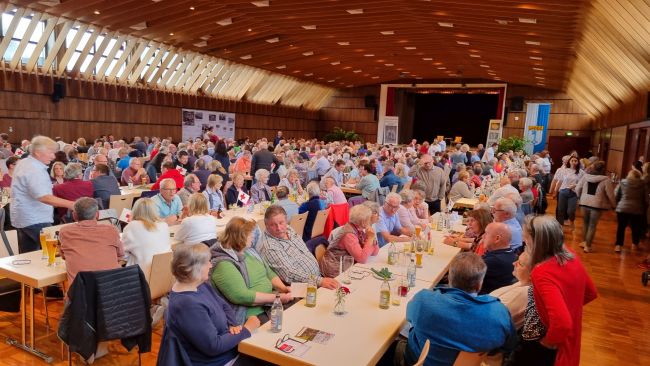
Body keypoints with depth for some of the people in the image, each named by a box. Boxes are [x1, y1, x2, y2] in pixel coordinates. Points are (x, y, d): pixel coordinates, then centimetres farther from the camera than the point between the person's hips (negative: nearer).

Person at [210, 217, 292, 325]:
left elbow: (269, 273, 17)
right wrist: (277, 297, -20)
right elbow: (242, 296, -24)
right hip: (252, 315, -8)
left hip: (270, 304, 9)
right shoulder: (223, 264, -17)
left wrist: (283, 288, -3)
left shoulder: (249, 251, 12)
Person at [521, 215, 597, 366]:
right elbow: (591, 293, 9)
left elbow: (562, 323, -38)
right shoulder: (572, 258, -7)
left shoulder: (541, 273, -32)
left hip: (556, 351, -7)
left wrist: (548, 342, -20)